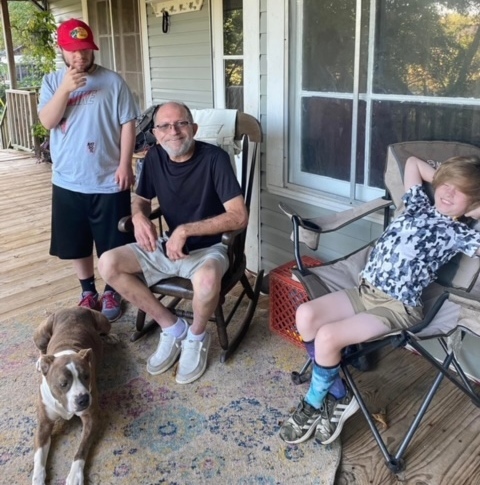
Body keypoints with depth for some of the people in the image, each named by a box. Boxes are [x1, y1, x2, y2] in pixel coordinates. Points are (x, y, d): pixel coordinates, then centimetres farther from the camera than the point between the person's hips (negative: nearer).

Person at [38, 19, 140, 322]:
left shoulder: (113, 82, -4)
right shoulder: (52, 82, 4)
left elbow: (127, 125, -5)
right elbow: (47, 122, -8)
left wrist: (125, 165, -11)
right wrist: (66, 88, -20)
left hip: (108, 181, -3)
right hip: (67, 181, 3)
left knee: (113, 245, 7)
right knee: (76, 244, 14)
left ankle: (111, 292, 28)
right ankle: (88, 292, 33)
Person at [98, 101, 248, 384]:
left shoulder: (214, 158, -18)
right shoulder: (154, 157, -2)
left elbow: (239, 217, -24)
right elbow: (141, 200, 13)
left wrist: (185, 230, -27)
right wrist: (139, 217, -13)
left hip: (208, 247, -6)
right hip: (168, 245, 6)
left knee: (206, 279, -40)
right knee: (108, 264, -11)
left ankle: (197, 336, -4)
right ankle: (172, 327, 1)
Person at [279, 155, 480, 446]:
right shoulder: (420, 205, 16)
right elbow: (413, 162, 30)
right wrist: (439, 179, 16)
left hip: (398, 307, -7)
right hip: (366, 290, 7)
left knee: (327, 337, -24)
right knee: (306, 316, -12)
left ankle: (314, 403, 7)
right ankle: (339, 395, 4)